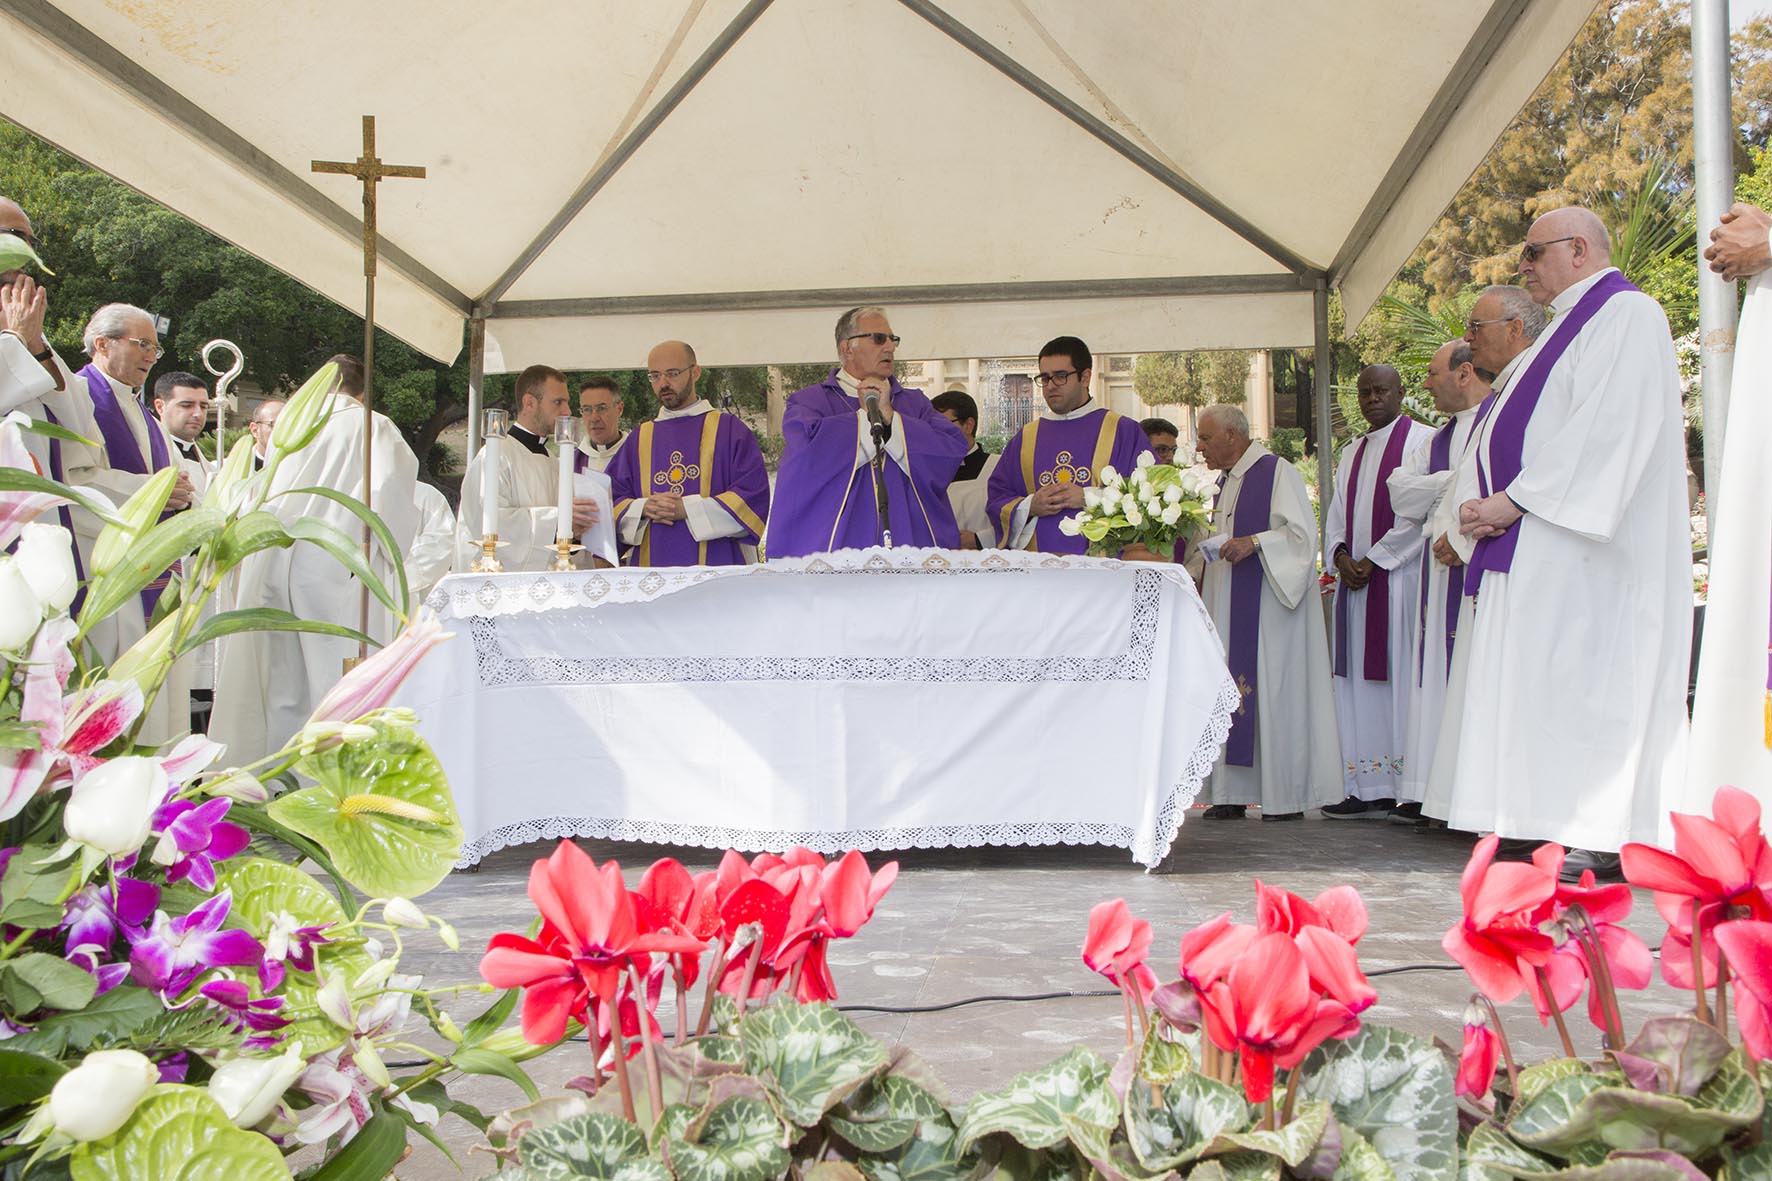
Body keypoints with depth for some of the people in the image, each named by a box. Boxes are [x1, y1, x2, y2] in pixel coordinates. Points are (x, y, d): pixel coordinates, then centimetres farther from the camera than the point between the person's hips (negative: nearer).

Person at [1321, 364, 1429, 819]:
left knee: (1399, 677, -8)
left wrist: (1374, 559, -12)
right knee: (1359, 683, 3)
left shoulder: (1420, 441, 0)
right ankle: (1369, 789, 5)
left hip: (1399, 574, -7)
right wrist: (1341, 554, -3)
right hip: (1355, 578, 7)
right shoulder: (1353, 453, 22)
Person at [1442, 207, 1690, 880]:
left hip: (1579, 543, -10)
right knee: (1536, 688, 5)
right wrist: (1475, 504, 3)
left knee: (1582, 681, -11)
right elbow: (1501, 432, 20)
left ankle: (1603, 840, -7)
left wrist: (1516, 498, -18)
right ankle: (1572, 830, 8)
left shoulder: (1627, 314, -5)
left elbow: (1608, 426, -19)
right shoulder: (1564, 328, 26)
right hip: (1529, 541, 10)